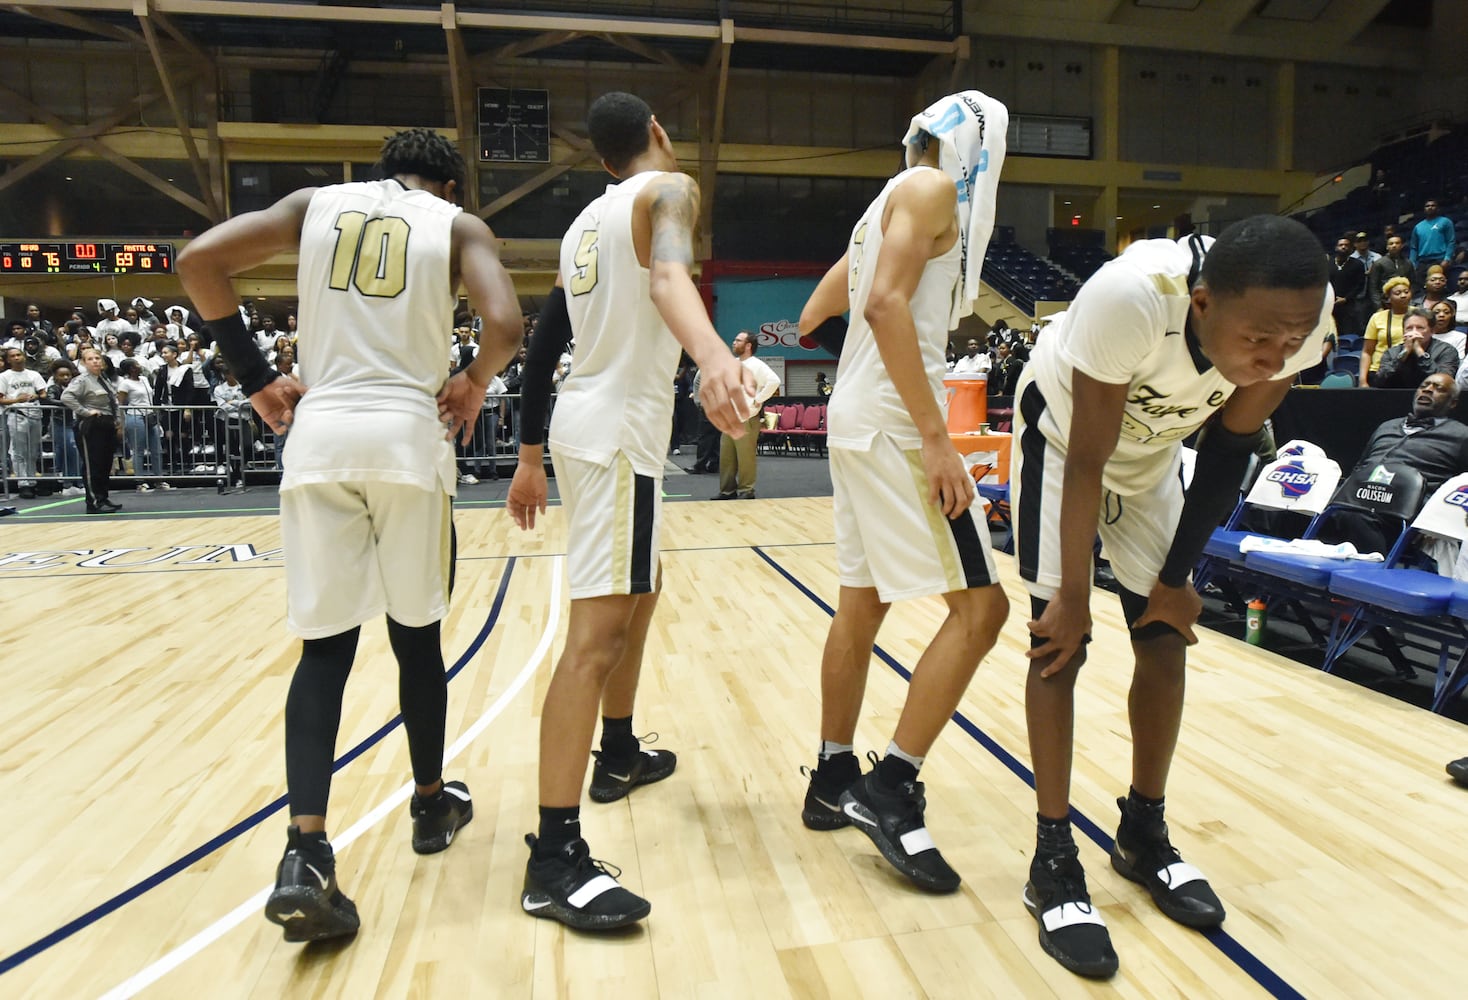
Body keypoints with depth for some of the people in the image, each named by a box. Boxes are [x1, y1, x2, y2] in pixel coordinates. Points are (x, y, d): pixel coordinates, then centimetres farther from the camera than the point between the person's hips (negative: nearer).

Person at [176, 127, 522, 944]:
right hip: (409, 433, -2)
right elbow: (506, 325, -10)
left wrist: (258, 378, 11)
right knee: (417, 632, 14)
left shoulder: (315, 203, 16)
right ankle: (431, 802, 30)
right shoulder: (459, 224, 8)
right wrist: (475, 385, 9)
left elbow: (199, 261, 6)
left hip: (319, 435, 2)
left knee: (324, 645, 6)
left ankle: (306, 857, -4)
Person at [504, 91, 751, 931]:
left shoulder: (589, 220, 20)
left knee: (641, 590, 23)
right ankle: (556, 858, -13)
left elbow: (543, 345, 19)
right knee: (599, 626, -14)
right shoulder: (668, 189, -4)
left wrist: (531, 461, 23)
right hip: (617, 430, -10)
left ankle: (618, 754, 37)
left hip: (588, 423, 10)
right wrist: (712, 354, -49)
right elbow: (669, 276, -29)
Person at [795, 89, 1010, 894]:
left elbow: (812, 317, 23)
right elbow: (886, 302, -19)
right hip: (893, 421, -10)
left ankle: (833, 780, 22)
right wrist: (935, 438, -22)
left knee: (862, 603, 13)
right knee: (979, 605, -8)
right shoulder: (931, 186, -4)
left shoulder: (889, 200, 24)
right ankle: (890, 791, -7)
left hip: (854, 418, 10)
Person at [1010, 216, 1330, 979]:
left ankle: (1143, 833, 25)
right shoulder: (1132, 296, -40)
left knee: (1166, 639, 5)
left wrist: (1177, 577, -5)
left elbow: (1230, 449, -11)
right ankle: (1054, 860, 5)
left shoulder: (1301, 320, -26)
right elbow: (1088, 460, -30)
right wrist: (1073, 596, -21)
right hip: (1061, 437, -4)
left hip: (1154, 449, 5)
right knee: (1059, 639, -8)